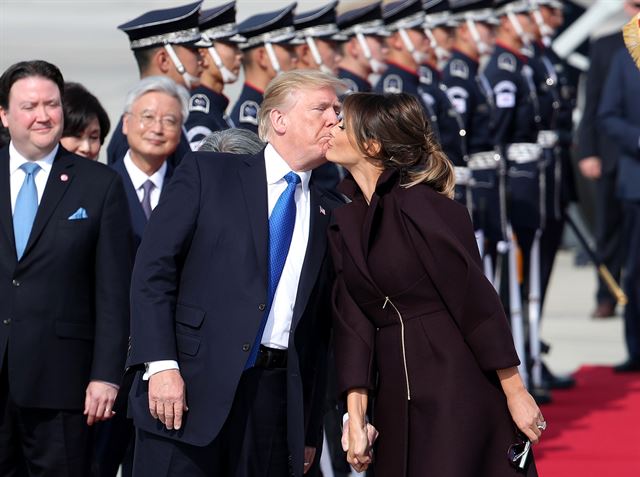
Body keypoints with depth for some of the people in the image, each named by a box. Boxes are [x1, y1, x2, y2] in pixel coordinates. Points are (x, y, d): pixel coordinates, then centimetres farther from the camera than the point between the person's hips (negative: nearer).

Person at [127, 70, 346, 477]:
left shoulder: (330, 212, 14)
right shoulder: (208, 173, 4)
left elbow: (321, 325, 15)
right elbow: (153, 270, -3)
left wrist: (311, 431, 13)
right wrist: (161, 365, -13)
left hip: (277, 395, 3)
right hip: (192, 384, -3)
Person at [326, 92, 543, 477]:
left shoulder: (417, 205, -13)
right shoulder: (344, 221, 10)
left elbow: (476, 299, -14)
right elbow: (354, 323, 6)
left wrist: (516, 394, -14)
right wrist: (356, 420, -1)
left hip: (458, 386, -7)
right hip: (396, 396, 7)